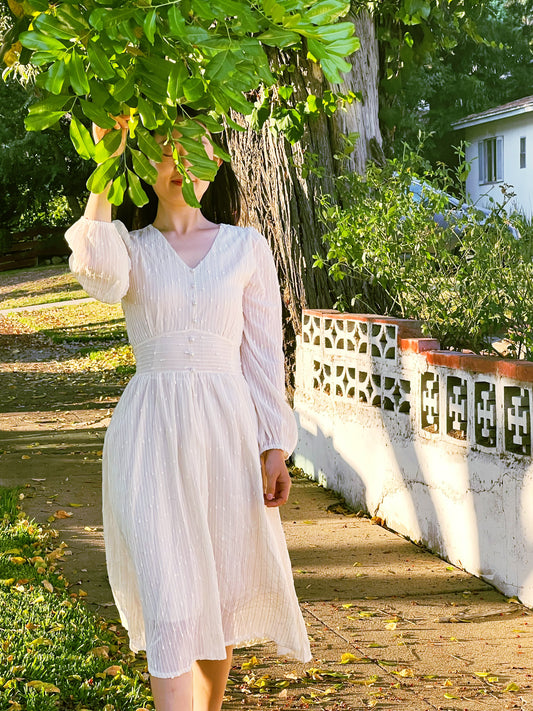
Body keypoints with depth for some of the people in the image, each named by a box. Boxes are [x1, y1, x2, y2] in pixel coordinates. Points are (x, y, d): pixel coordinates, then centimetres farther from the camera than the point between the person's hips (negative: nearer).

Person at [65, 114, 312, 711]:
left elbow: (264, 353, 6)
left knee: (220, 591, 11)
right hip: (151, 436, -1)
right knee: (169, 598, -8)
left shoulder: (247, 247, 8)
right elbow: (98, 273, -20)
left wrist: (275, 445, -1)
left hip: (226, 427, 2)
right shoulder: (131, 248, 6)